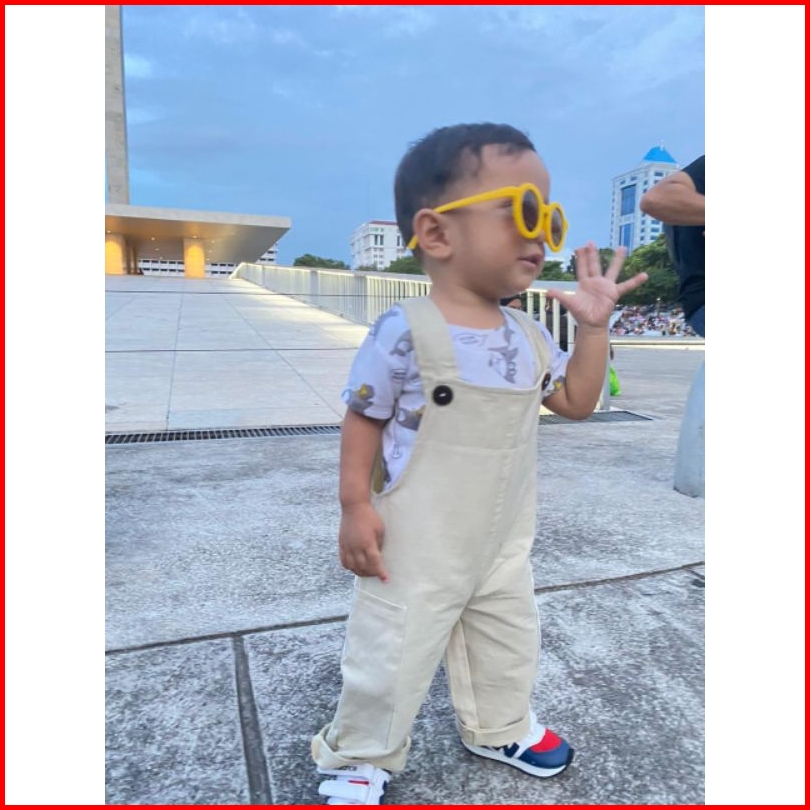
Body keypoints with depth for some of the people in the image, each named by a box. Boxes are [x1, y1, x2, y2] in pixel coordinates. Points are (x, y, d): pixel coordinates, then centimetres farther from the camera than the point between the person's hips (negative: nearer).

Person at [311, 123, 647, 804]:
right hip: (418, 545, -6)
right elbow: (364, 419, -13)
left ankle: (500, 727, 53)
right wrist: (356, 505, -15)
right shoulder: (405, 332, -21)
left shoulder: (529, 336, -1)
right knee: (393, 653, 9)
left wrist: (594, 326, -1)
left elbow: (576, 401, 8)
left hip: (503, 542, 7)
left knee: (509, 640, 25)